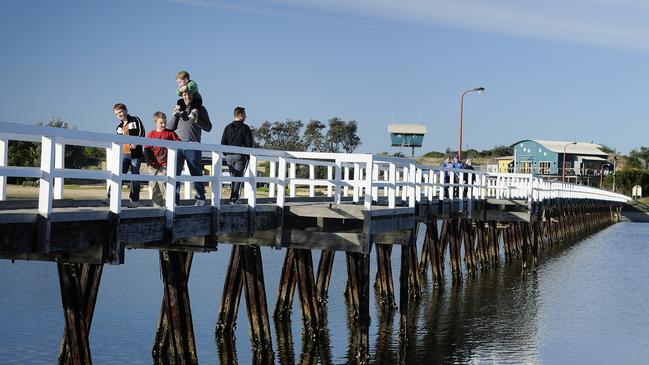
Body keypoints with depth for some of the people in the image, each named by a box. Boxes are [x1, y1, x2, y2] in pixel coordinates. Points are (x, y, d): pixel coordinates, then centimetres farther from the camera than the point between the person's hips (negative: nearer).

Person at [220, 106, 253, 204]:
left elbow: (223, 143, 8)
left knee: (233, 177, 14)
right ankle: (234, 199, -11)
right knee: (238, 177, -4)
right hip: (240, 156, -4)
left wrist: (226, 154, 16)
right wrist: (247, 155, 6)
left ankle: (234, 197, 13)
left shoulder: (228, 127, 9)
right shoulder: (245, 128, -4)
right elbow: (249, 143, -7)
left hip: (229, 156, 4)